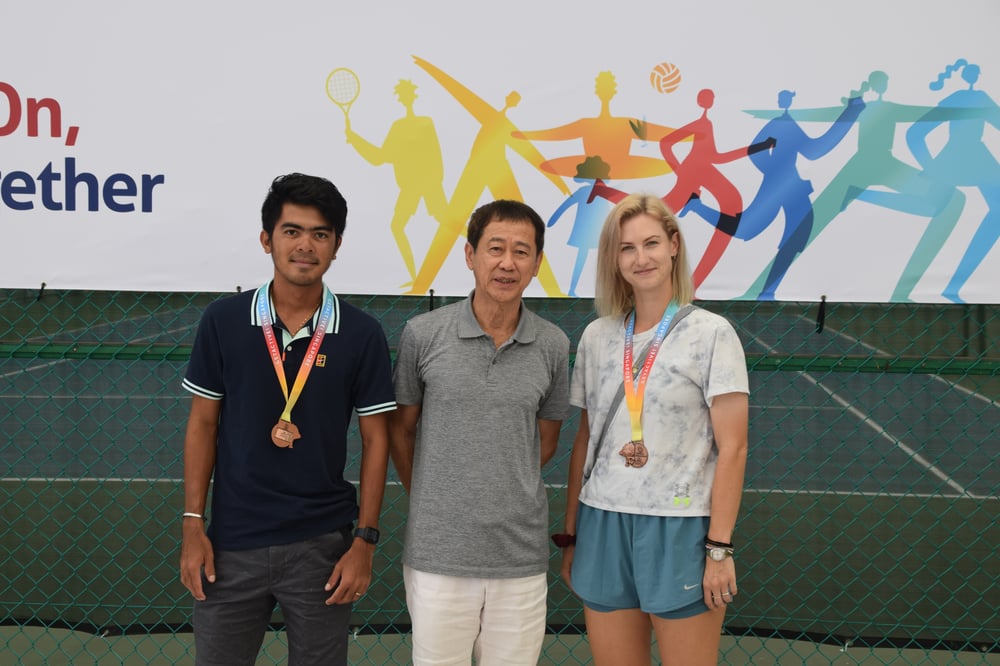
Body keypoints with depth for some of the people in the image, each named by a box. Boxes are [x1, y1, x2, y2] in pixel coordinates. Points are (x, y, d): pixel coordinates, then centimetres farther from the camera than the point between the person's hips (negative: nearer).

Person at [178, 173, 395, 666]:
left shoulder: (360, 334, -4)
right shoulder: (223, 321, -3)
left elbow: (375, 439, 0)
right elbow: (203, 424, 3)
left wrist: (365, 540, -4)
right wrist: (193, 524, -2)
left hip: (321, 545, 0)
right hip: (231, 542, 1)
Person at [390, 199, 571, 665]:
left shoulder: (553, 346, 0)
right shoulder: (423, 334, -5)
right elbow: (401, 428, 7)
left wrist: (506, 493, 10)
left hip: (521, 557, 2)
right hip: (437, 555, -1)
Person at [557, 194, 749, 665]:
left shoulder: (711, 333, -5)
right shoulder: (597, 336, 7)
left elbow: (732, 448, -7)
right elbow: (585, 441, 11)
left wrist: (719, 547, -11)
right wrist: (571, 534, 11)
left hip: (681, 530, -3)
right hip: (603, 526, 4)